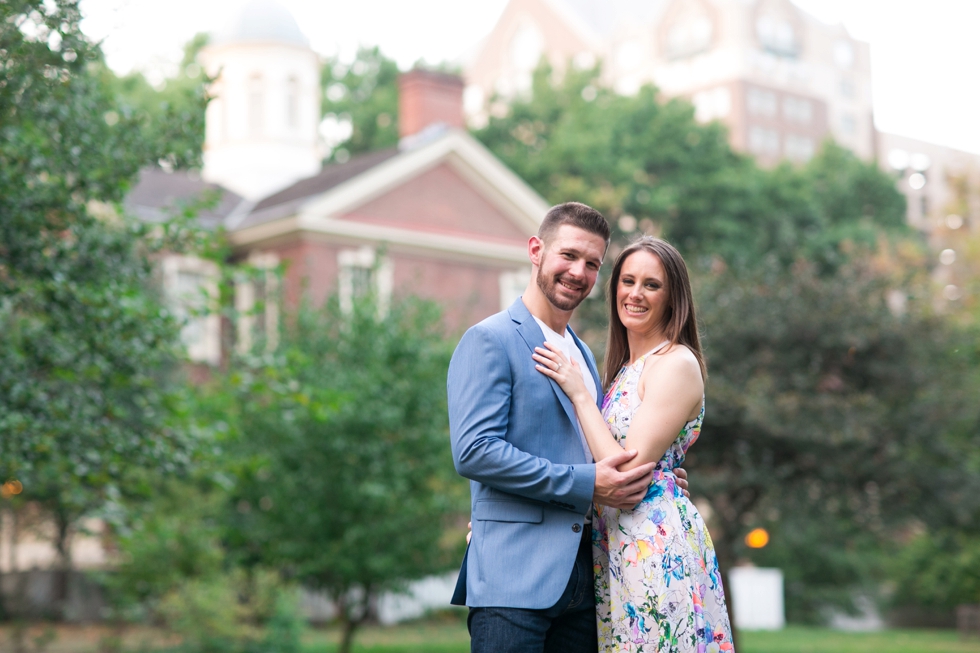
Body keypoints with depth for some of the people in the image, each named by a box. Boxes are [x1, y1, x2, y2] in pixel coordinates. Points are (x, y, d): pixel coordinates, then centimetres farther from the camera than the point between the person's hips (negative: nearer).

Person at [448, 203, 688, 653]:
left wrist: (645, 476, 7)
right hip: (514, 579, -8)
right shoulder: (490, 340, -5)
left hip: (580, 580, 8)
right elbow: (473, 452, -17)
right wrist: (585, 484, -17)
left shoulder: (583, 355, 21)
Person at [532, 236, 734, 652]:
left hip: (657, 543, -8)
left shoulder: (677, 364, -11)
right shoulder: (625, 368, 16)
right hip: (615, 547, 8)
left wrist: (579, 394, -12)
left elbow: (628, 469, -17)